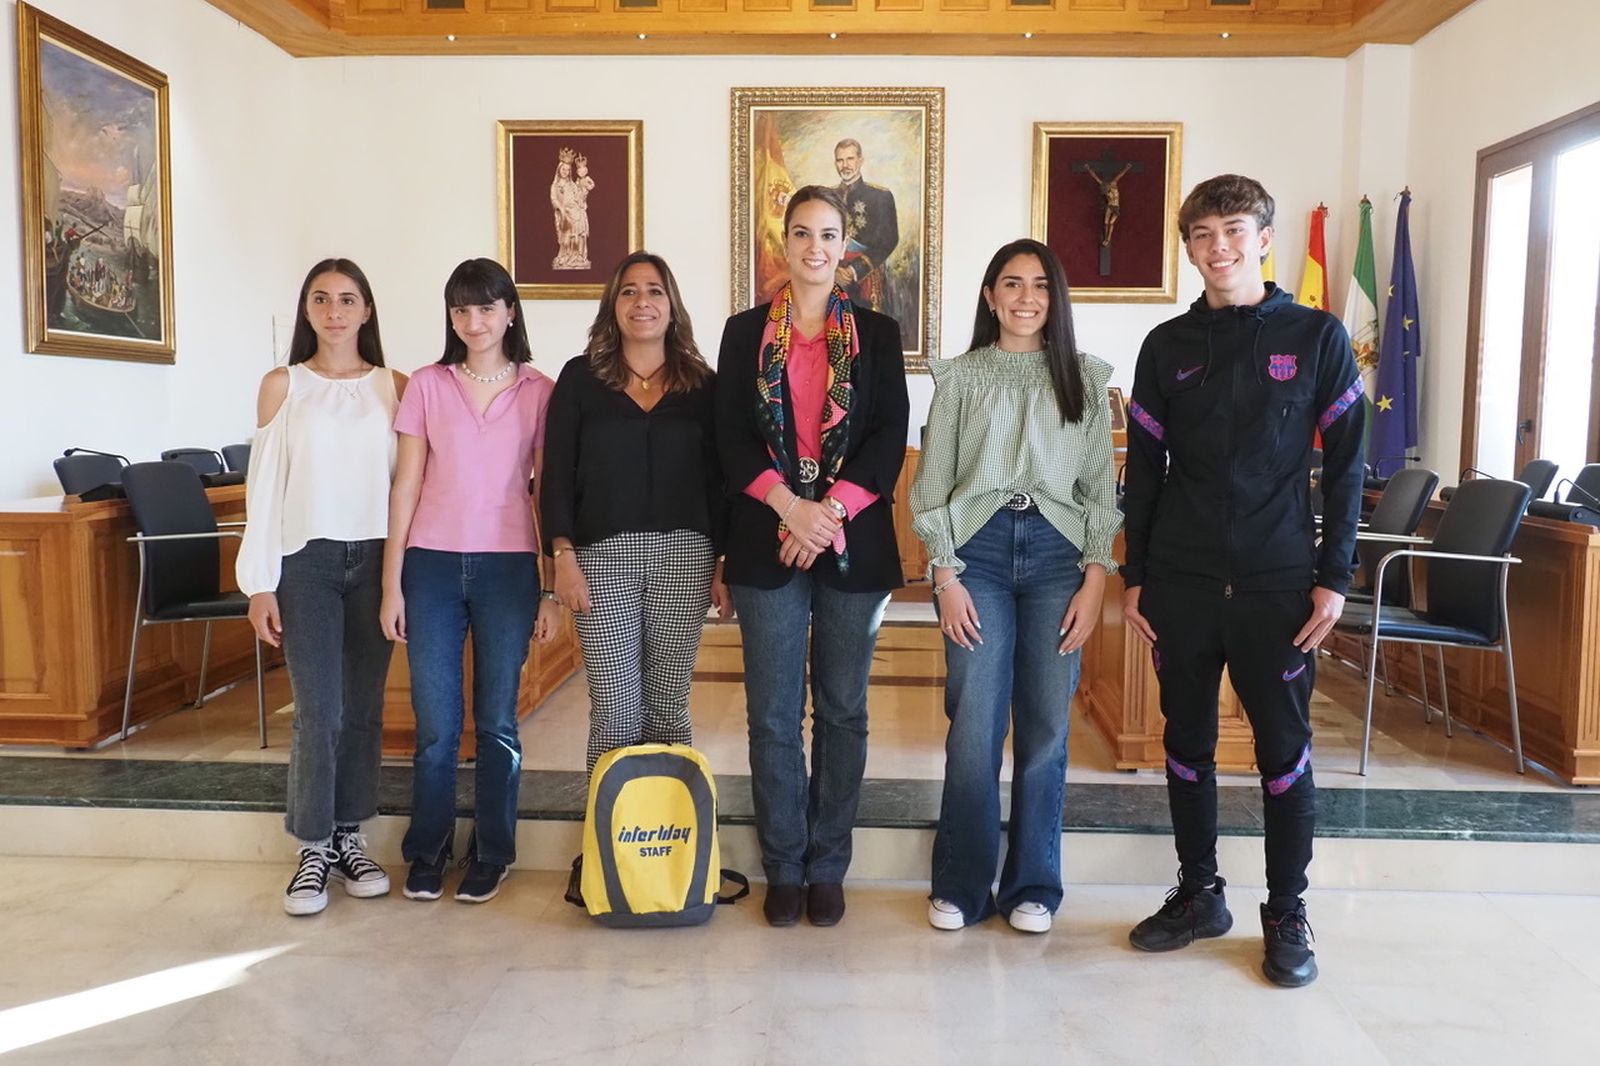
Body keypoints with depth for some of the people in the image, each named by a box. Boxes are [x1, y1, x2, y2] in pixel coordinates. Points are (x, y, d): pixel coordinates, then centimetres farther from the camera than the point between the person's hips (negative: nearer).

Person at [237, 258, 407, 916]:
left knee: (364, 708, 7)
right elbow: (264, 486, 2)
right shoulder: (282, 386, 4)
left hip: (375, 558, 2)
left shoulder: (392, 387, 6)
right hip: (307, 560, -1)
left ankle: (348, 837, 22)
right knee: (319, 712, -3)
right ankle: (314, 849, 12)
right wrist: (259, 583, -3)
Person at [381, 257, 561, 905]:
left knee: (496, 721, 6)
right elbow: (406, 488, 4)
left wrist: (552, 590, 0)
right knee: (435, 723, 4)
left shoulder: (539, 392, 3)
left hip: (508, 567, 0)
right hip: (432, 565, 1)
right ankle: (427, 850, 22)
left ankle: (491, 853, 21)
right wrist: (391, 583, 1)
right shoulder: (427, 386, 5)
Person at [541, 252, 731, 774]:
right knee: (615, 712, -2)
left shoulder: (702, 384, 8)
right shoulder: (580, 378, 5)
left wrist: (725, 565, 5)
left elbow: (719, 481, 9)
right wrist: (564, 557, -6)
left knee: (668, 707, 7)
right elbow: (557, 475, 3)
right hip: (602, 555, -1)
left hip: (685, 555, 1)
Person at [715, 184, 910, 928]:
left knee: (842, 711, 7)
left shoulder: (877, 333, 8)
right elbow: (731, 437, 0)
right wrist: (788, 507, -15)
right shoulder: (745, 331, 8)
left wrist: (833, 513, -14)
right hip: (767, 543, 0)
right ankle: (783, 869, 17)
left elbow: (891, 436, -1)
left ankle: (828, 867, 20)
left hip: (854, 543, 0)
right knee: (774, 714, 3)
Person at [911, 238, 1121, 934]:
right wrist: (946, 576, -5)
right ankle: (961, 885, 13)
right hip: (978, 550, -1)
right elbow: (932, 483, 4)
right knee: (974, 726, -3)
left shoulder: (1085, 379, 10)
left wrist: (1095, 580, -1)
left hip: (1058, 552, 2)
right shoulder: (959, 376, 6)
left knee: (1046, 728, 4)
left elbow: (1102, 486, 7)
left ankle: (1033, 886, 19)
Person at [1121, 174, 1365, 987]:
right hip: (1181, 582, 2)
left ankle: (1287, 912, 20)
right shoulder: (1168, 346, 6)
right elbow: (1144, 469, 8)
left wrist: (1333, 577, -5)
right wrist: (1134, 577, 4)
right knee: (1187, 743, 9)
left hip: (1278, 583, -2)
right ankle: (1198, 894, 25)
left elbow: (1345, 465, 1)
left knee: (1284, 748, 4)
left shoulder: (1317, 337, 1)